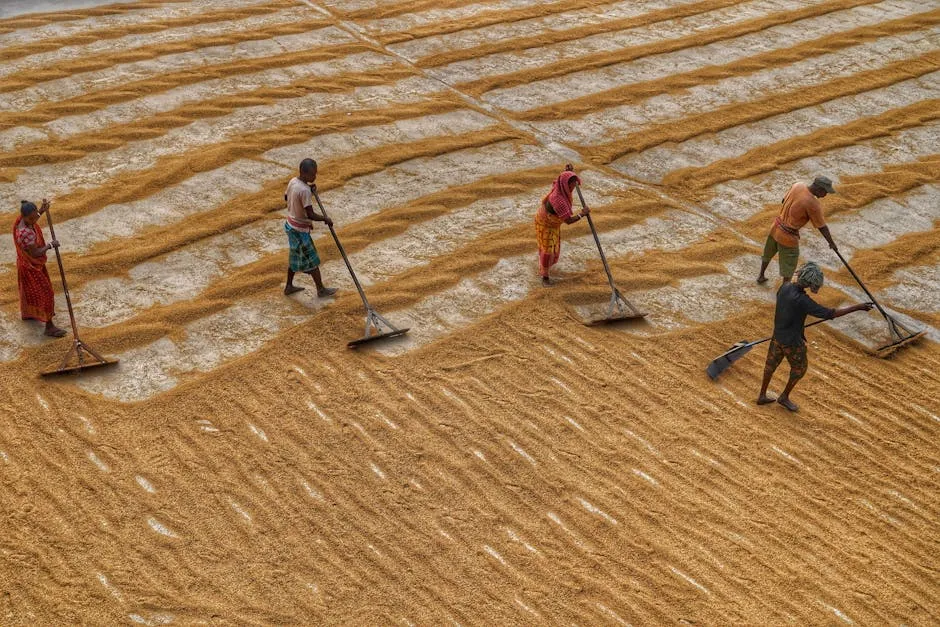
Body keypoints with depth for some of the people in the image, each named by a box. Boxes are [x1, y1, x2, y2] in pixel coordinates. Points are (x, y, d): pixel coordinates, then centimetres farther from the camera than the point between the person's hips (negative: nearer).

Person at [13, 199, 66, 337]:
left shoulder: (22, 218, -14)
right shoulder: (26, 233, -41)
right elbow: (35, 253, -31)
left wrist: (42, 211, 2)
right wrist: (50, 245, -19)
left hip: (28, 263, 9)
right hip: (30, 267, -9)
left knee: (29, 289, 31)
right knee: (44, 293, 3)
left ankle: (26, 314, 55)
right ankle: (49, 327, 15)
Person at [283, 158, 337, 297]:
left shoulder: (293, 181, -2)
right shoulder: (305, 190, -28)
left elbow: (286, 197, 17)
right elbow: (311, 215, -28)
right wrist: (326, 219, -10)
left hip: (291, 225, 9)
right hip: (300, 230, -9)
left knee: (296, 257, 23)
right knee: (311, 259, 7)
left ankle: (289, 286, 34)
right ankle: (321, 289, 22)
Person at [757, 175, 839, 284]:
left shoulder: (797, 186, -8)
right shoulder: (813, 204, -26)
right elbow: (822, 227, -16)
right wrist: (832, 243, -2)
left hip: (776, 228, 7)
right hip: (788, 237, -7)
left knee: (768, 254, 30)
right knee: (789, 265, 14)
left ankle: (761, 276, 50)